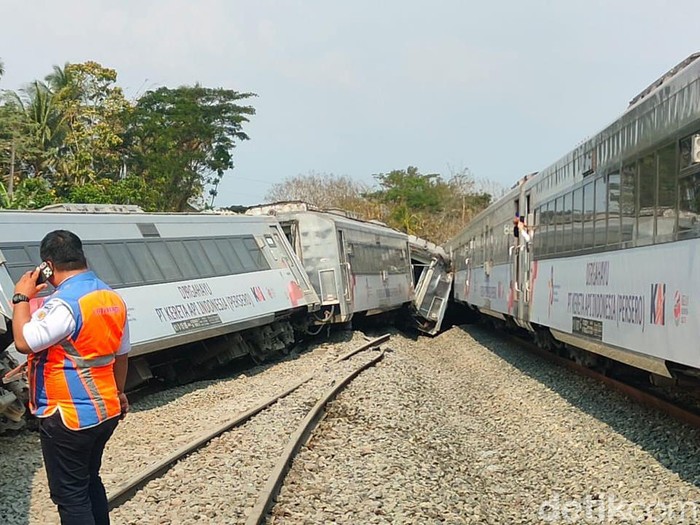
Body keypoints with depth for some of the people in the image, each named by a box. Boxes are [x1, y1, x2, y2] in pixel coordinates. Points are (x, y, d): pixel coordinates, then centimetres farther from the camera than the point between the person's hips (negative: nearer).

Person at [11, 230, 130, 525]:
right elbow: (121, 353, 14)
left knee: (70, 495, 4)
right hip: (105, 411, 8)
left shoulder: (64, 303, -22)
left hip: (68, 418, -8)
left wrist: (22, 298, -14)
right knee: (90, 482, 23)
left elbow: (24, 342, -27)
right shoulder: (112, 298, 5)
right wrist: (118, 392, 27)